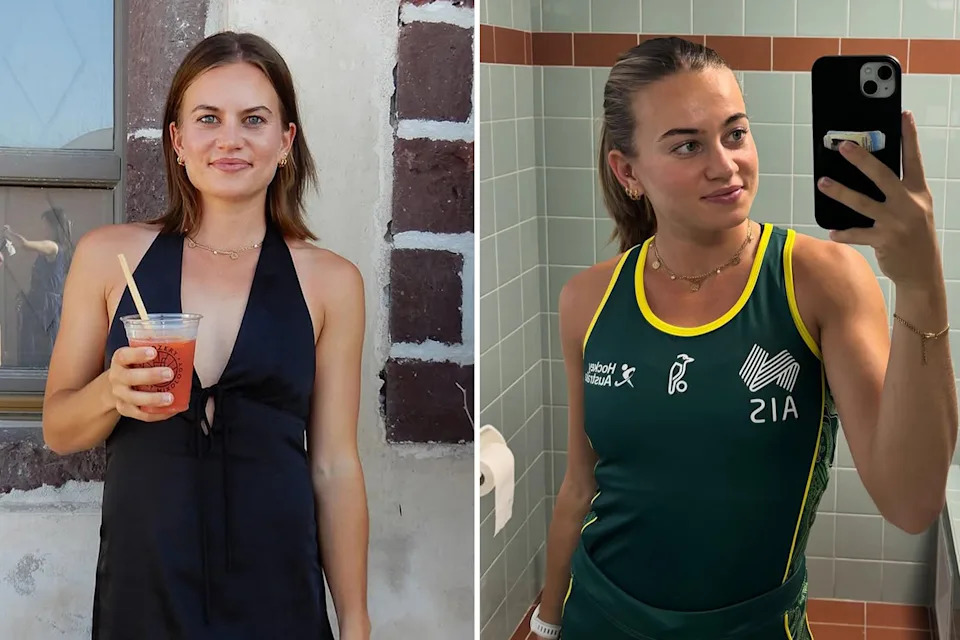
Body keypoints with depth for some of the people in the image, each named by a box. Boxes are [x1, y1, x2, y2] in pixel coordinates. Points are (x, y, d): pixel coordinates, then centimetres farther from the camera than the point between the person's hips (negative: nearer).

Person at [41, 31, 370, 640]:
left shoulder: (329, 281, -1)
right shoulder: (109, 256, 0)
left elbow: (334, 465, 2)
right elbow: (58, 429, 7)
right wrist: (112, 392, -15)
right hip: (140, 587, 1)